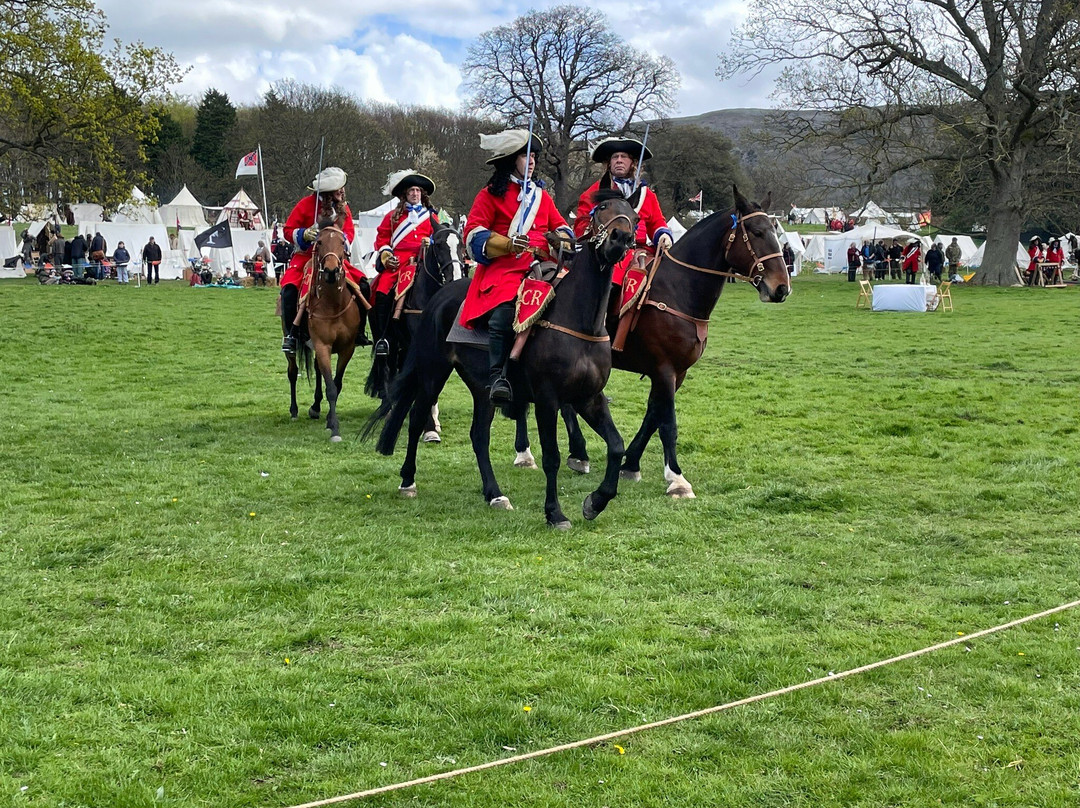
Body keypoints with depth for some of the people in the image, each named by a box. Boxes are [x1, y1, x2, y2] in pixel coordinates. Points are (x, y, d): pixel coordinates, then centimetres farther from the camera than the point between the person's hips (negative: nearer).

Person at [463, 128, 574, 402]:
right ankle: (497, 377, -29)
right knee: (504, 313, -33)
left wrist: (561, 239, 0)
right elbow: (474, 233, -1)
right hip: (504, 268, -5)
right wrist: (507, 243, -16)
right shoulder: (491, 194, 8)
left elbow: (559, 226, 26)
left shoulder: (541, 195, 24)